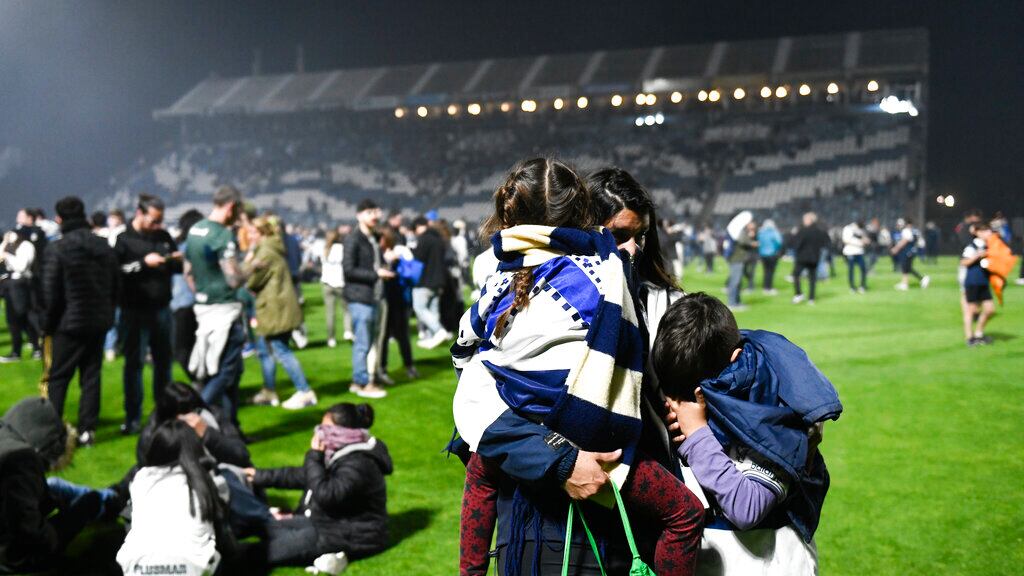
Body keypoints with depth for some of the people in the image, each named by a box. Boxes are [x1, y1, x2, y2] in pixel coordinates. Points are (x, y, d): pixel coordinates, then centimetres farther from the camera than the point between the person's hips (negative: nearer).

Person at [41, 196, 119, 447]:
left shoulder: (57, 249, -13)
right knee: (91, 376, 9)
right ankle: (88, 429, 9)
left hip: (69, 323, -5)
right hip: (99, 322, 5)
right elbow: (116, 285, 11)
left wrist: (48, 323, 2)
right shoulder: (104, 247, 6)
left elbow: (50, 292, -10)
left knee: (57, 378, 4)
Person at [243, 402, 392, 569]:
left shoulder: (358, 465, -24)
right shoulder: (340, 454, 8)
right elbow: (303, 476, 18)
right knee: (266, 526, 4)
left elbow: (325, 496, -32)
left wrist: (314, 458, -22)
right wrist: (263, 476, 17)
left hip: (353, 536, -11)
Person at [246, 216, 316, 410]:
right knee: (264, 346, 16)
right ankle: (269, 391, 23)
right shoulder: (272, 249, 17)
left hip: (276, 310, -10)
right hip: (278, 308, 10)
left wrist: (248, 262, 4)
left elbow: (250, 279, -12)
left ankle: (305, 392, -4)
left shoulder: (266, 252, -15)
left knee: (280, 350, -7)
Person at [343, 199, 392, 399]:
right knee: (363, 343, -3)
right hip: (359, 297, -9)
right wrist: (376, 274, -16)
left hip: (372, 297, 9)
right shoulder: (353, 239, -10)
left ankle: (357, 381, 22)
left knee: (366, 342, 13)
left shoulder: (373, 240, 17)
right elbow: (348, 270, -16)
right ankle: (363, 384, 5)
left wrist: (384, 270, 5)